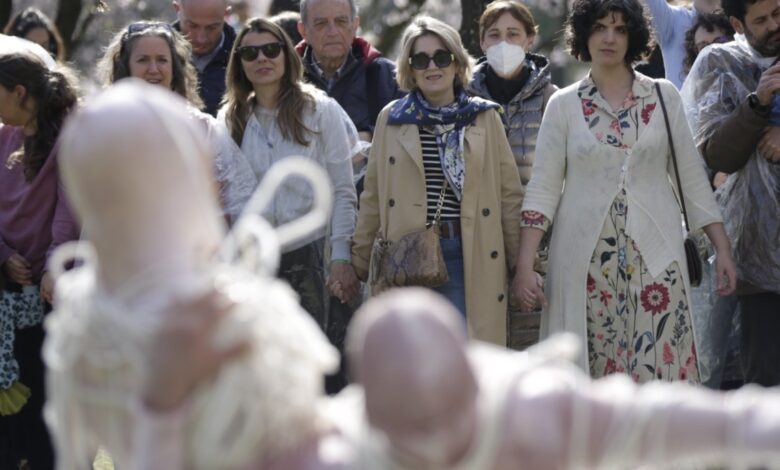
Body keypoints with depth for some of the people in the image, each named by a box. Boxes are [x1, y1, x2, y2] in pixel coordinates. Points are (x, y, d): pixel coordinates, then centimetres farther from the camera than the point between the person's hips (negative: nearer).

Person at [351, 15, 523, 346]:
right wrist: (360, 261, 9)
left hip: (469, 256, -1)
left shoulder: (484, 117, 6)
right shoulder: (391, 119, 7)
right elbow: (373, 197, 11)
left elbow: (509, 194, 7)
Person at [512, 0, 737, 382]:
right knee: (591, 372, 1)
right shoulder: (563, 105, 4)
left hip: (654, 255, 0)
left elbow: (692, 178, 8)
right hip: (586, 259, 0)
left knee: (659, 370, -6)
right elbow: (543, 189, 1)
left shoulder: (664, 97, 6)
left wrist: (722, 249, 4)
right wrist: (524, 266, -7)